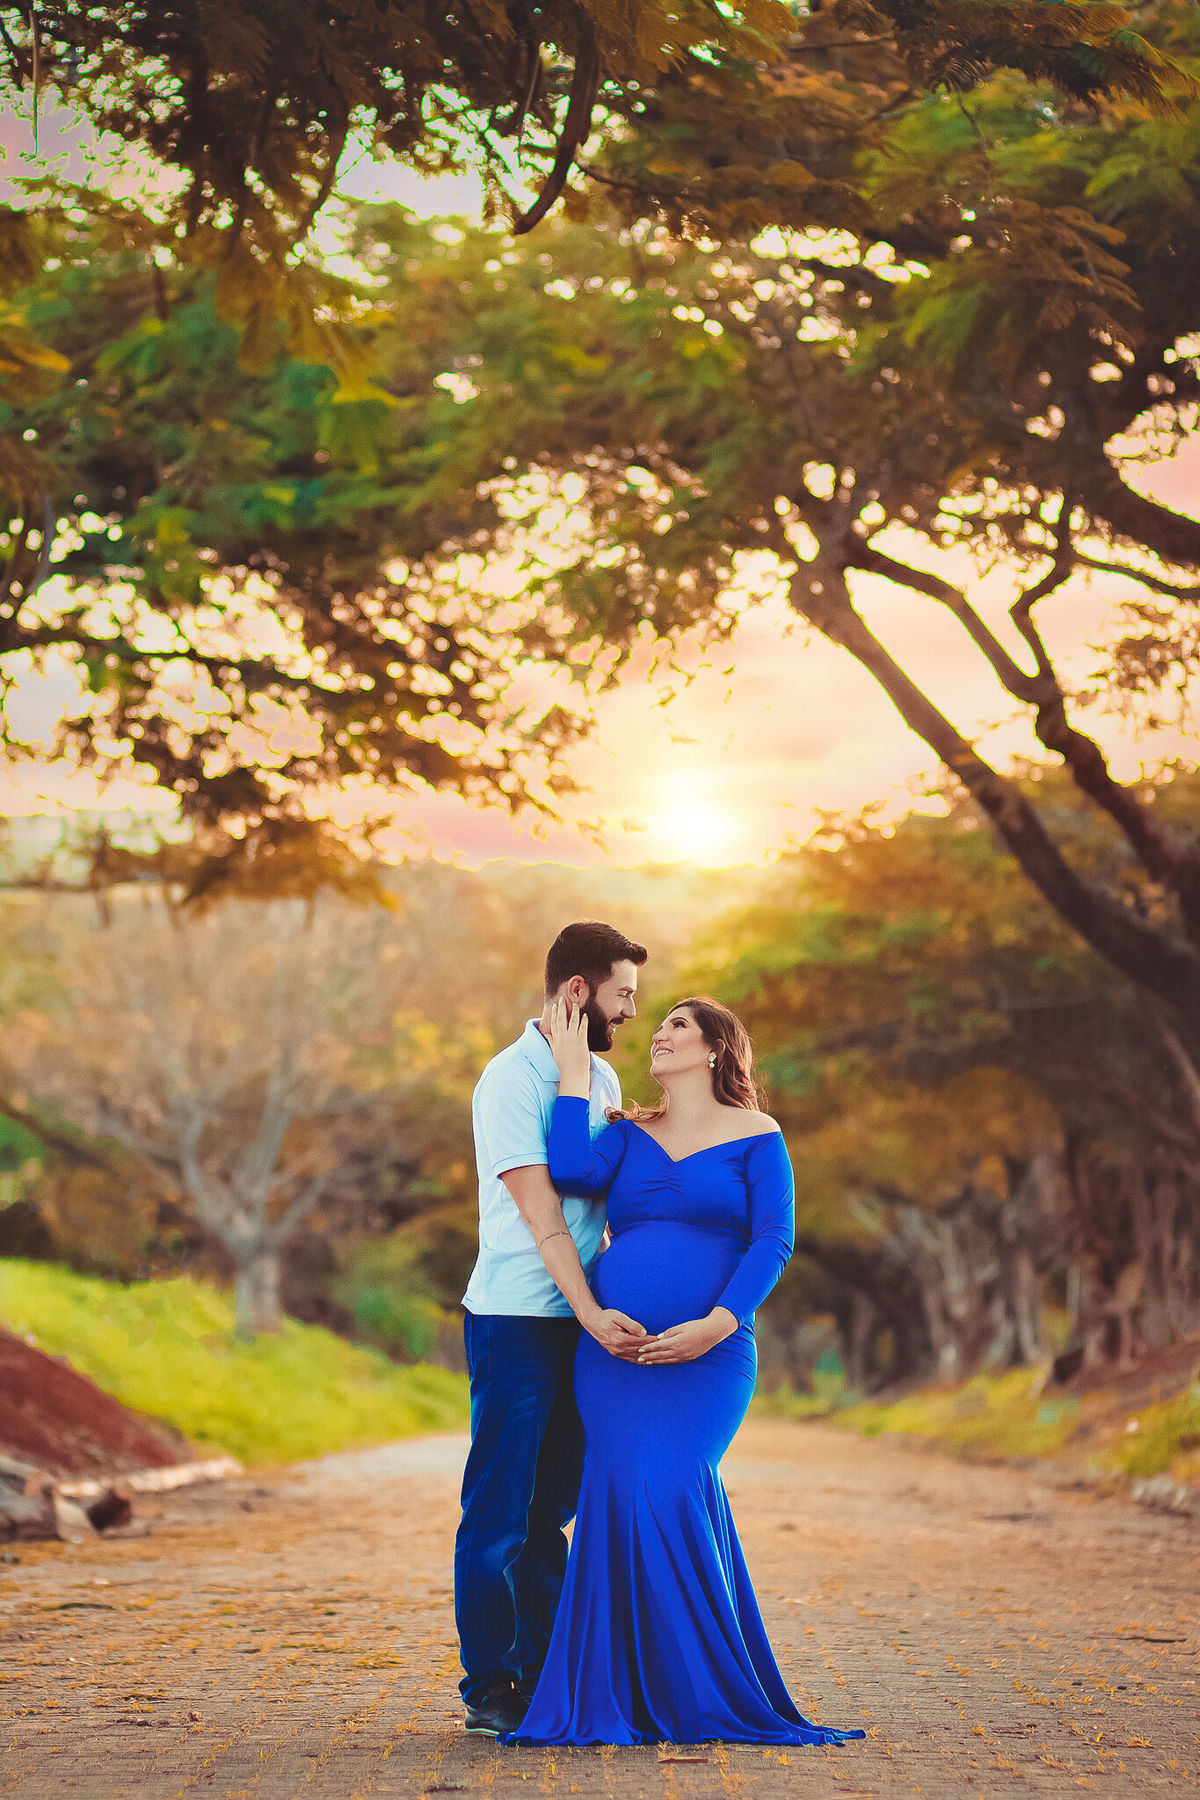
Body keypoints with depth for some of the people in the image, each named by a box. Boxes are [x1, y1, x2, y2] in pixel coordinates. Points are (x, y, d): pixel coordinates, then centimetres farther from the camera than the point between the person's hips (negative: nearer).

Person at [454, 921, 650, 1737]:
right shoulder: (511, 1079, -11)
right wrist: (591, 1313, -24)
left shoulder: (603, 1079, 14)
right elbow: (540, 1212, -18)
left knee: (551, 1508, 13)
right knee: (499, 1511, -1)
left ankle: (543, 1673, 20)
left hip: (583, 1320, 7)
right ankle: (489, 1690, 6)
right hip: (516, 1322, -7)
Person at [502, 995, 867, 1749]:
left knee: (665, 1488, -19)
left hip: (708, 1356, -3)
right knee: (623, 1494, -9)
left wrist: (717, 1325, -16)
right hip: (612, 1350, 3)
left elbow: (773, 1243, -2)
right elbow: (573, 1172, -3)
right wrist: (574, 1069, 4)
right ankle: (629, 1697, 1)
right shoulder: (630, 1134, 17)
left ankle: (698, 1694, -6)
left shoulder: (756, 1137, 6)